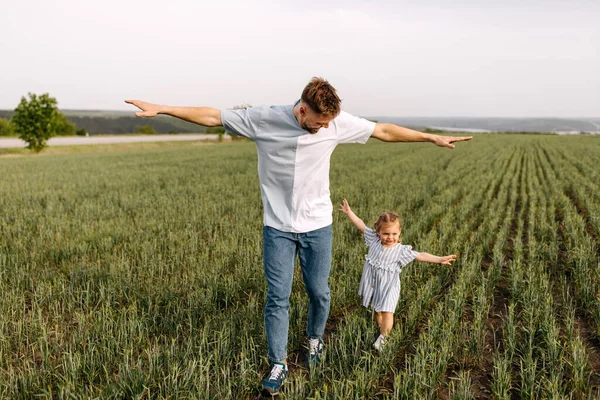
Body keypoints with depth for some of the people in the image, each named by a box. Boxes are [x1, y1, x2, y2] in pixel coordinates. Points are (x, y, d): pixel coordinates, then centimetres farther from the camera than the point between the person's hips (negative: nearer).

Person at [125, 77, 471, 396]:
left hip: (318, 226, 1)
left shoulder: (338, 123, -10)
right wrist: (161, 109, -7)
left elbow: (384, 130, 1)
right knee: (278, 297, 1)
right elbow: (211, 116, -7)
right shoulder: (263, 119, -14)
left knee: (319, 291, 11)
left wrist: (433, 138, 5)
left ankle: (315, 339, 41)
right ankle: (279, 364, 19)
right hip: (277, 228, -1)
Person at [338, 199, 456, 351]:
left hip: (388, 287, -3)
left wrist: (440, 259, -24)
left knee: (387, 312, -8)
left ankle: (383, 336, 10)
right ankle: (380, 328, 39)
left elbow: (420, 256, -15)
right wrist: (349, 212, 4)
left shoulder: (402, 250, -13)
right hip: (371, 282, 4)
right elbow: (361, 225, 1)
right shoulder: (374, 240, -5)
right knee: (376, 310, 18)